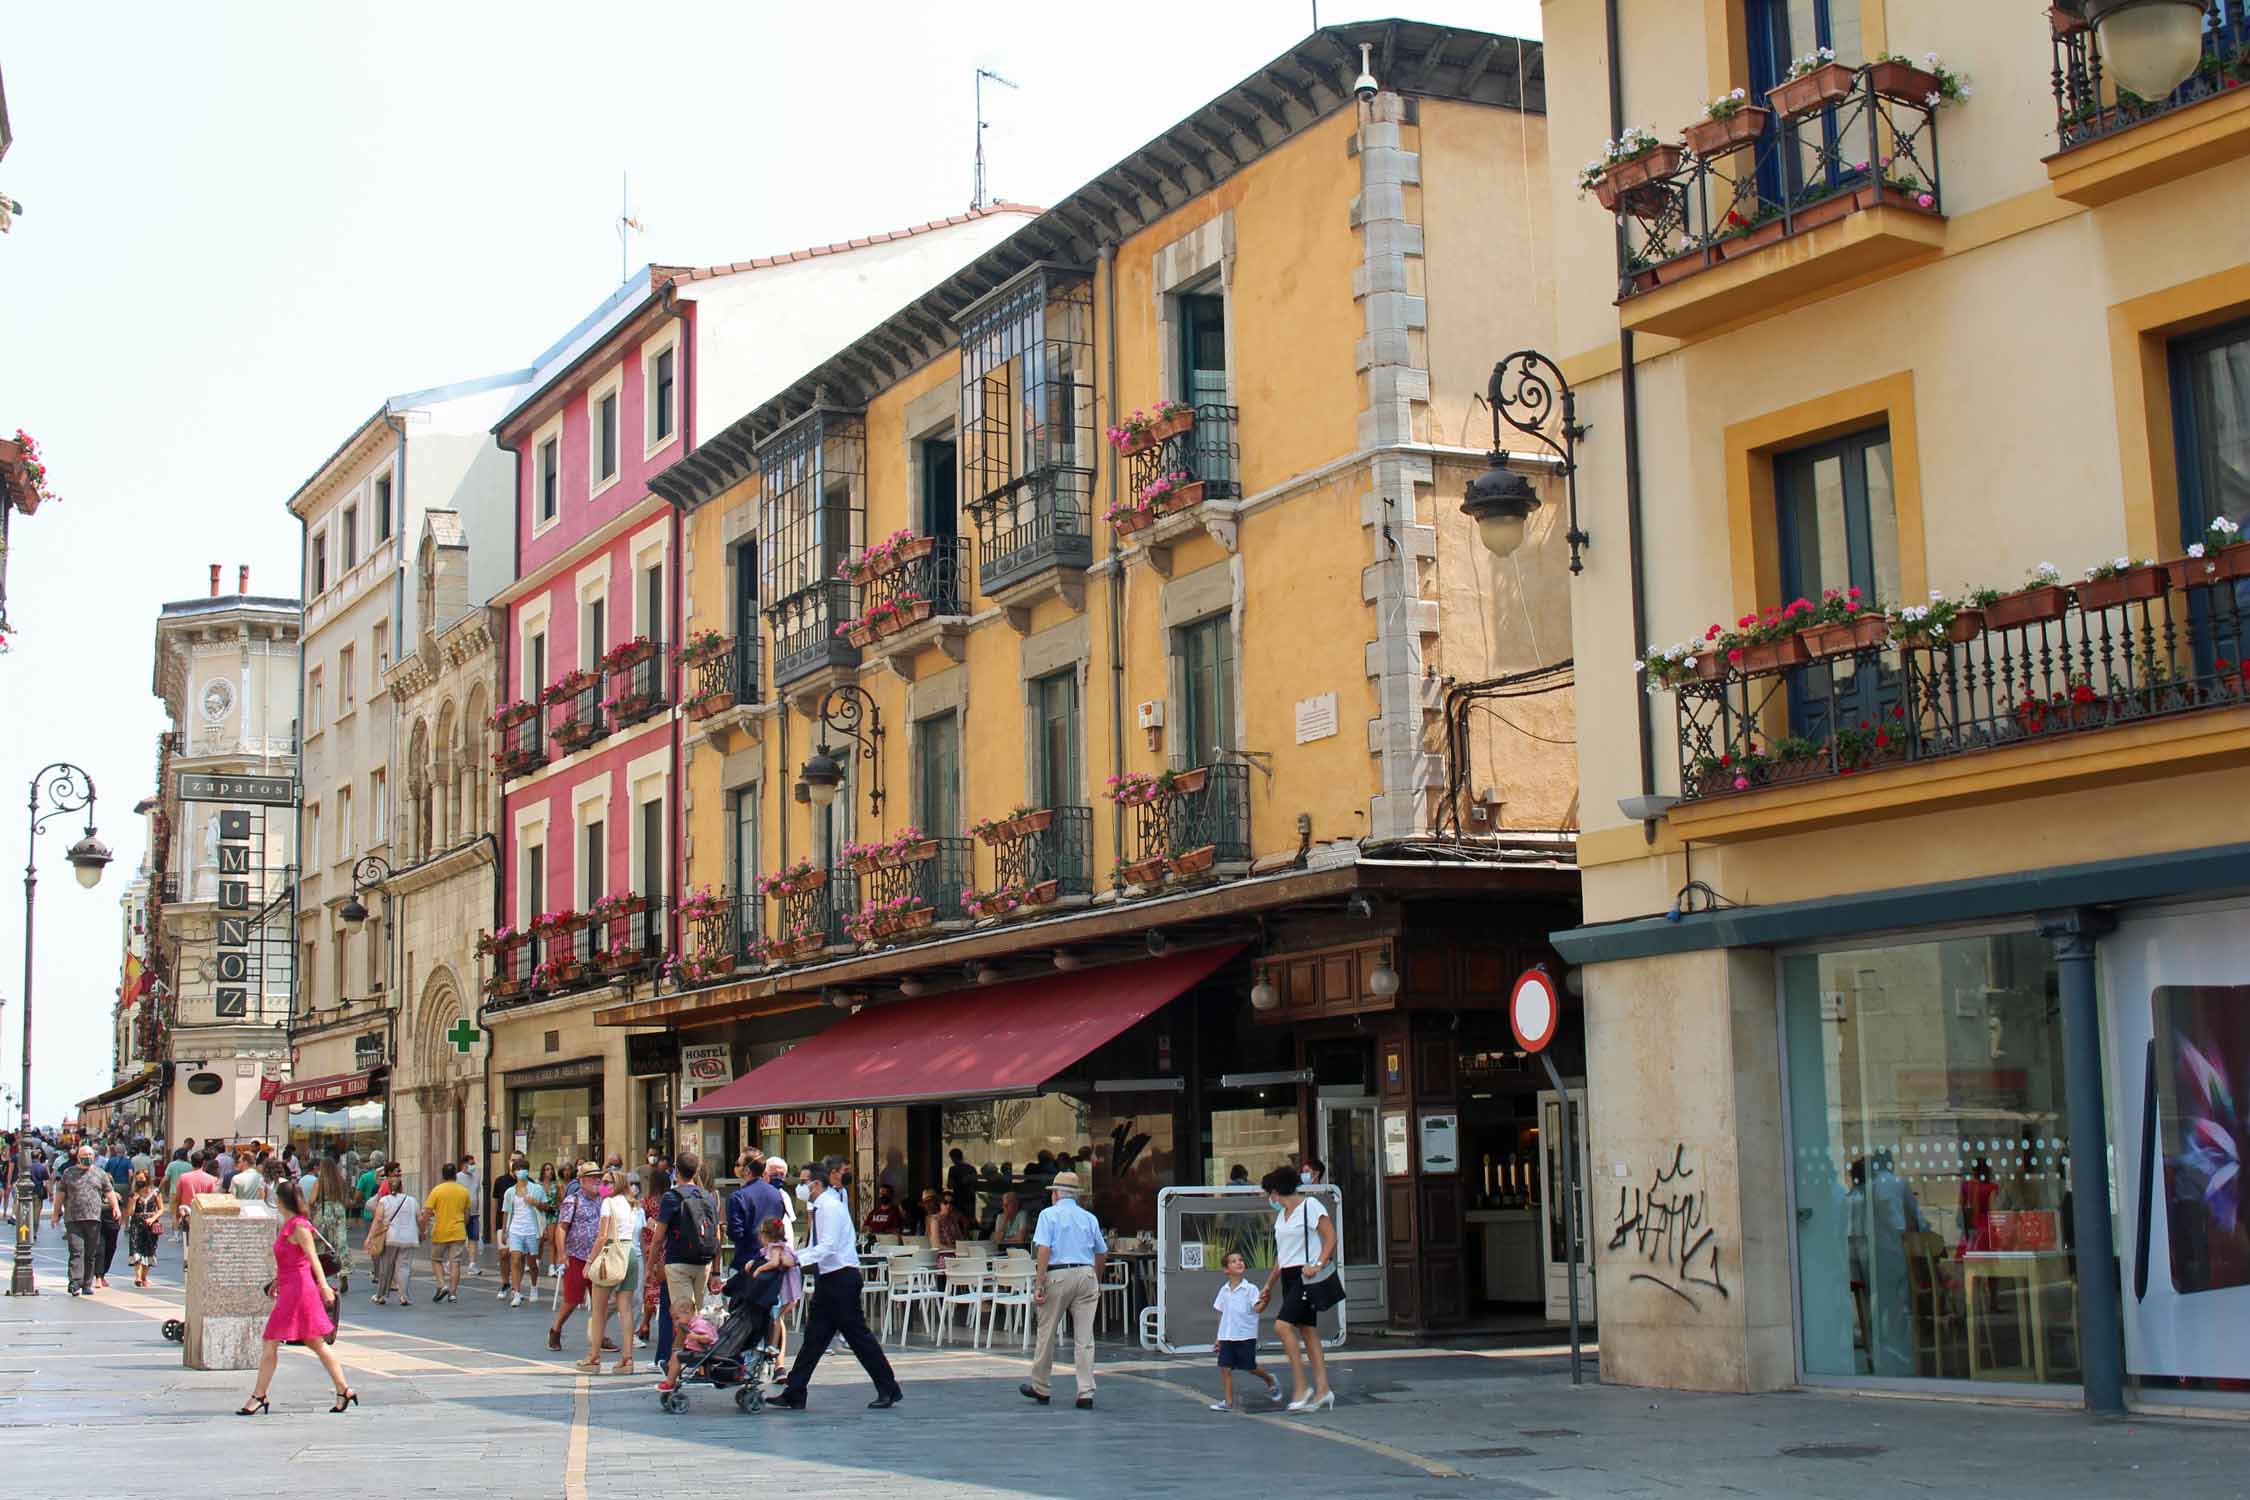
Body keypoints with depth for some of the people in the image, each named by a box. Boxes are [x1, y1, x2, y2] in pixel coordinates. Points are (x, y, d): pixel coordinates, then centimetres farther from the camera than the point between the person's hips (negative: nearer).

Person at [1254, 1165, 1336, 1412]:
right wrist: (1268, 1287, 22)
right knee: (1307, 1331, 7)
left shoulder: (1310, 1206, -7)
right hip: (1289, 1277, 9)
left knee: (1282, 1324, -20)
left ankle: (1299, 1388, -17)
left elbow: (1331, 1237, -13)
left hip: (1306, 1274, -9)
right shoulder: (1281, 1214, 18)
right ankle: (1322, 1389, 9)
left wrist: (1319, 1265, -24)